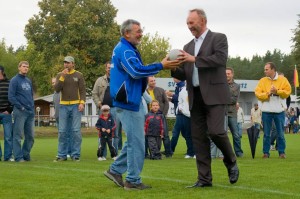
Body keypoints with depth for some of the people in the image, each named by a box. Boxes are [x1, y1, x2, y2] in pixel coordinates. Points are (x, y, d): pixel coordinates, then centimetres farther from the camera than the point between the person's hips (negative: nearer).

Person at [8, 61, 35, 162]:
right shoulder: (14, 80, -3)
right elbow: (11, 97, -9)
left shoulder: (29, 81, 18)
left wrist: (32, 106, 10)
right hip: (20, 112, -7)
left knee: (30, 136, 8)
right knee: (17, 135, -4)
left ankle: (26, 155, 19)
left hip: (30, 112, 7)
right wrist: (21, 107, -12)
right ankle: (18, 157, -2)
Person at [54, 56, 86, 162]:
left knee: (76, 131, -4)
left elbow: (82, 90, 2)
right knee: (62, 131, 0)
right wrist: (62, 76, -11)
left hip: (75, 105, -2)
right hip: (63, 105, 2)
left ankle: (75, 155, 0)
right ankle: (62, 155, 5)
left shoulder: (78, 75, 5)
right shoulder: (60, 75, 10)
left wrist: (82, 103, -11)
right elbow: (57, 89, -3)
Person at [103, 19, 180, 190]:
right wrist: (161, 66, -28)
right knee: (136, 142, -5)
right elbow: (136, 71, -30)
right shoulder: (125, 50, -16)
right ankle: (133, 181, 2)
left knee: (134, 140, 16)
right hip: (128, 102, -10)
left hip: (132, 101, 10)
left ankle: (115, 170, 21)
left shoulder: (127, 49, 16)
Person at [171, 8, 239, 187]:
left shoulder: (218, 38, 2)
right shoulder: (188, 46, 19)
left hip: (214, 94, -6)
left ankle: (231, 162, 10)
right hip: (196, 97, 6)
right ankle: (204, 178, 5)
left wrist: (194, 59, -17)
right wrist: (173, 68, -5)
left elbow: (221, 59, -16)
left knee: (215, 131, -17)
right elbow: (185, 75, 17)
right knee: (198, 137, 2)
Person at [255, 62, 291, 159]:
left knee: (280, 133, 4)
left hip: (279, 110, -1)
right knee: (266, 133, 4)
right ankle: (266, 152, 10)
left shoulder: (283, 80, 2)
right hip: (266, 111, 1)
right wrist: (268, 93, -17)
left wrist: (277, 91, -17)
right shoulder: (262, 81, 5)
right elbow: (258, 94, -3)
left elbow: (287, 92, -5)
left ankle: (282, 152, 12)